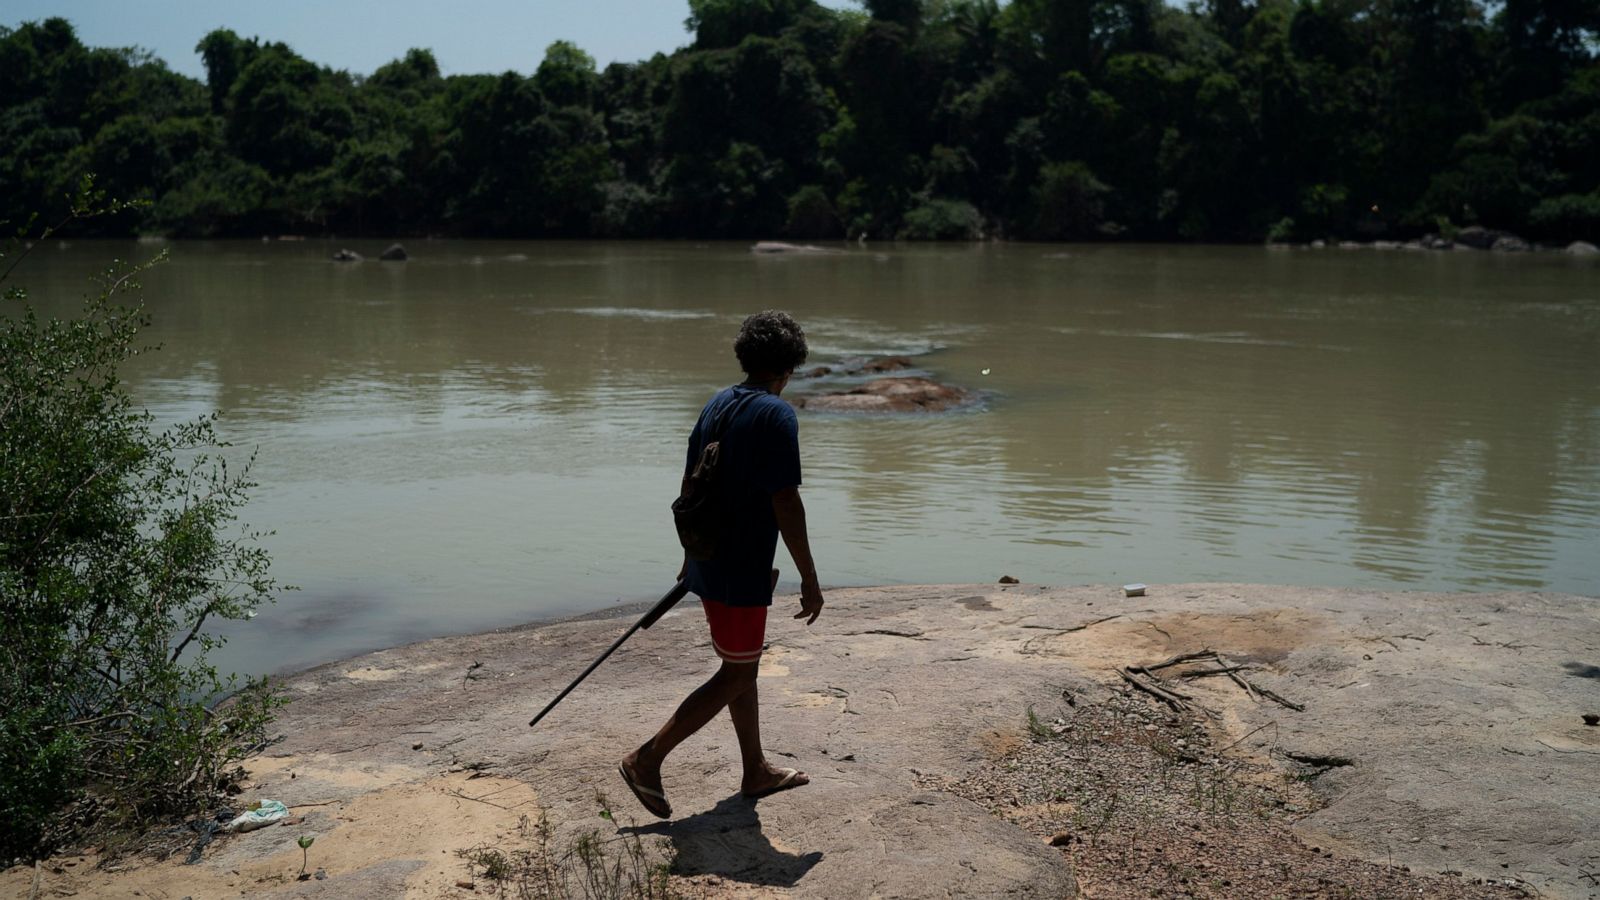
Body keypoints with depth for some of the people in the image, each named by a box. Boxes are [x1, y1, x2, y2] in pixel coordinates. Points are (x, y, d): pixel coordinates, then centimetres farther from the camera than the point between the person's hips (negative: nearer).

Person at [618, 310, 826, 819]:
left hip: (709, 561, 9)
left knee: (743, 666, 19)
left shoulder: (716, 406, 8)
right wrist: (810, 580, -14)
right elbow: (785, 503, -21)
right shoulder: (776, 415, -17)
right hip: (742, 571, -9)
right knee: (736, 676, 3)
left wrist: (692, 556, 26)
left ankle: (756, 772, 31)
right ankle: (647, 760, 5)